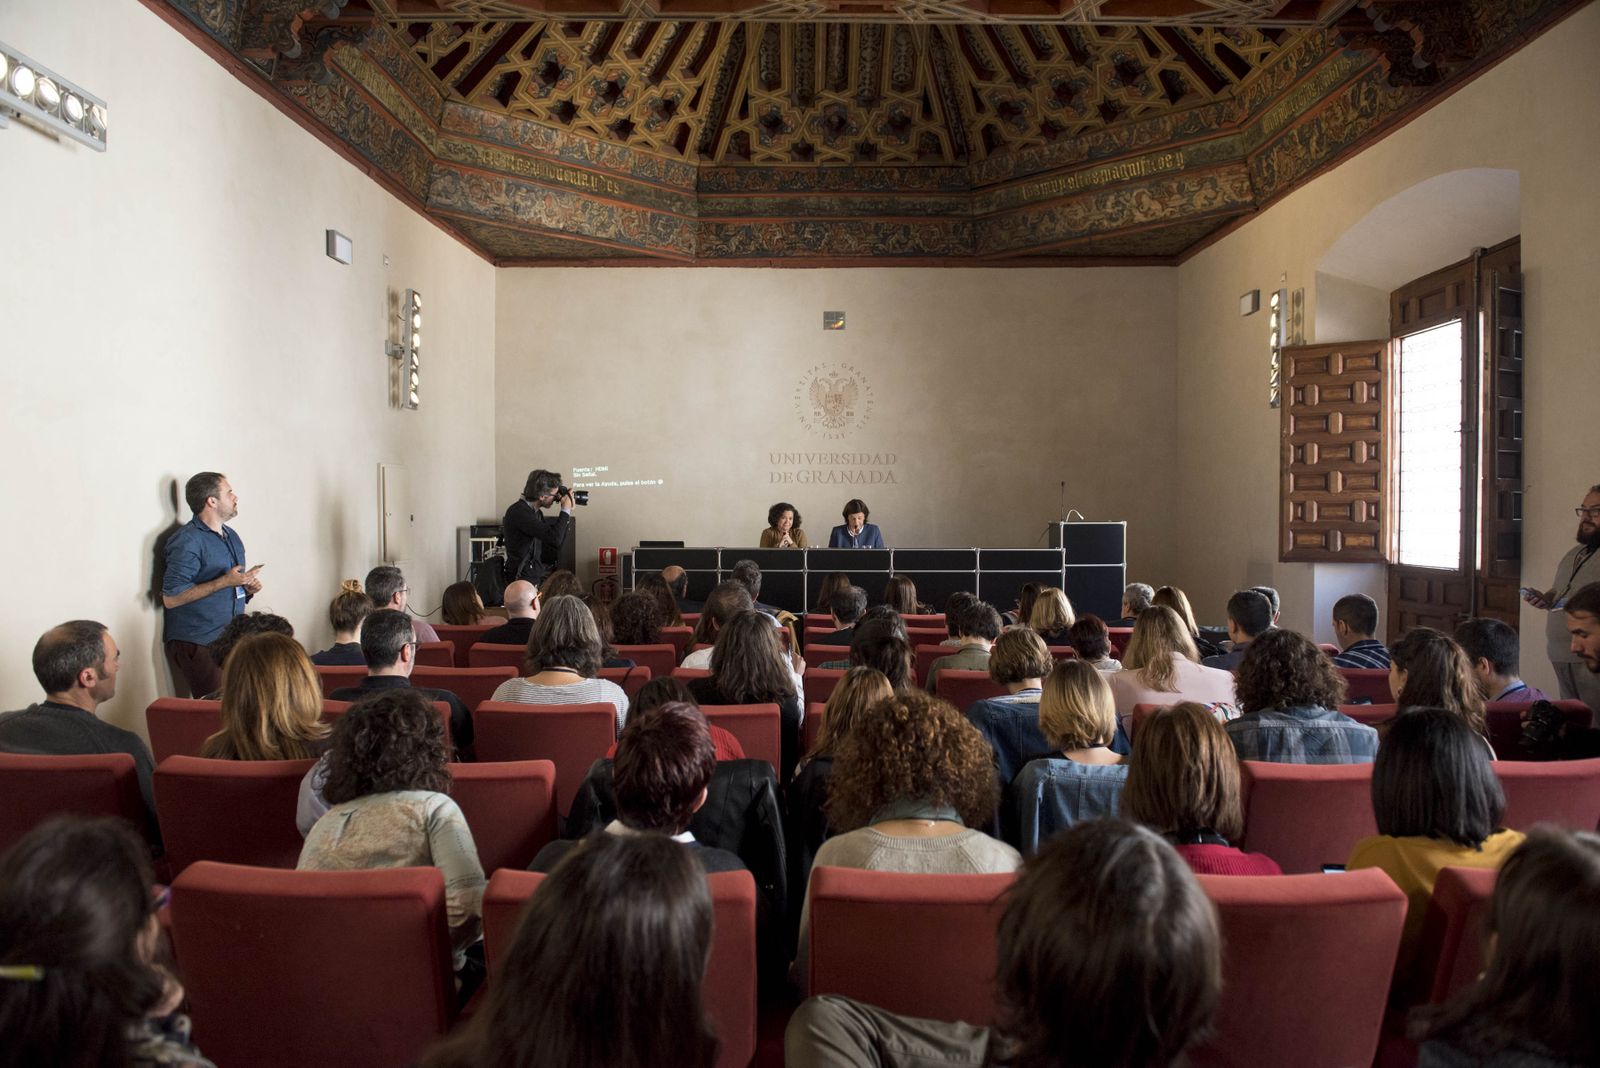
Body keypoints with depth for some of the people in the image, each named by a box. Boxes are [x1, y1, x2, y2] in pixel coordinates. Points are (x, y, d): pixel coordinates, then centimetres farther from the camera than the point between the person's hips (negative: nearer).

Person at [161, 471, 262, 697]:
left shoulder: (231, 536, 15)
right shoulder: (187, 541, -12)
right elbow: (170, 598, -19)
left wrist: (248, 588, 5)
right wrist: (225, 581, -21)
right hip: (196, 645, -7)